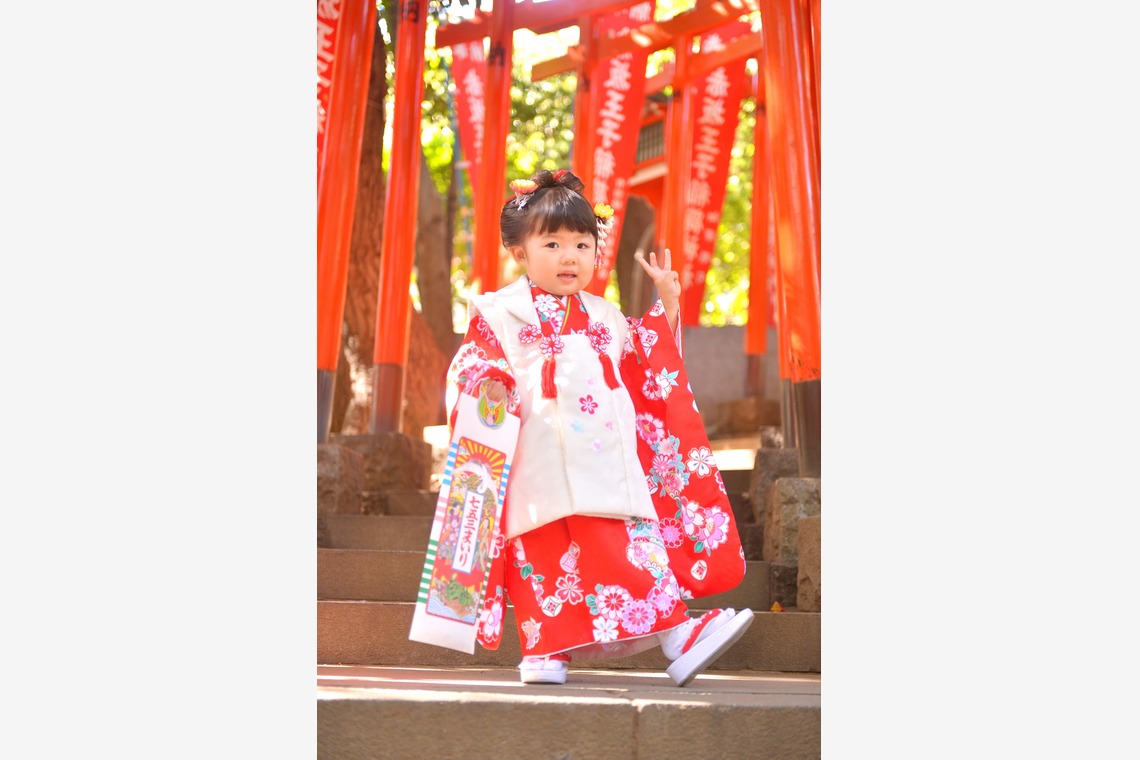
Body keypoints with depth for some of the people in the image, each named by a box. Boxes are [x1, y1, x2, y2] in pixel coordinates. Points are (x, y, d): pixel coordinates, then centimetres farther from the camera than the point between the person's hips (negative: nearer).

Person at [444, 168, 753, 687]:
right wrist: (488, 386, -22)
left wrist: (666, 305, 26)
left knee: (635, 546, -6)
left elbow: (648, 376, 31)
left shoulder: (606, 319, 22)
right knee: (545, 555, -8)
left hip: (608, 467, 4)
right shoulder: (500, 313, 7)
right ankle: (545, 649, -1)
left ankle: (675, 634, -11)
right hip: (540, 471, -4)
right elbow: (470, 367, 2)